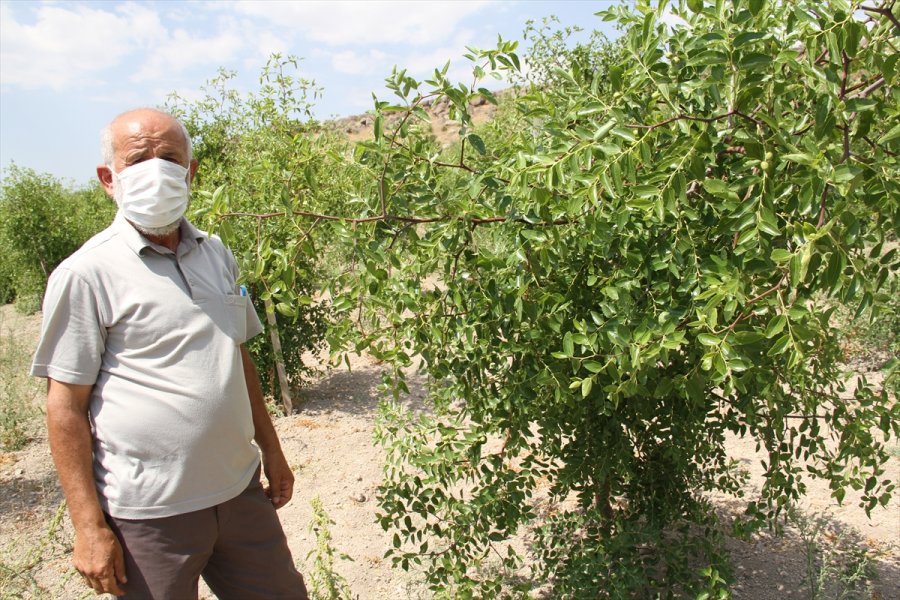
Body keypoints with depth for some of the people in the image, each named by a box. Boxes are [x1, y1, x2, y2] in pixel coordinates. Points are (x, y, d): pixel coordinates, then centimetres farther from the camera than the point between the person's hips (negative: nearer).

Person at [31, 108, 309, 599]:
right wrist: (89, 526, -10)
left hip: (241, 492, 6)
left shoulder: (216, 255, 7)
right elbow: (66, 406, -10)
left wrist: (270, 450, 17)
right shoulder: (86, 274, -11)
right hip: (148, 515, -5)